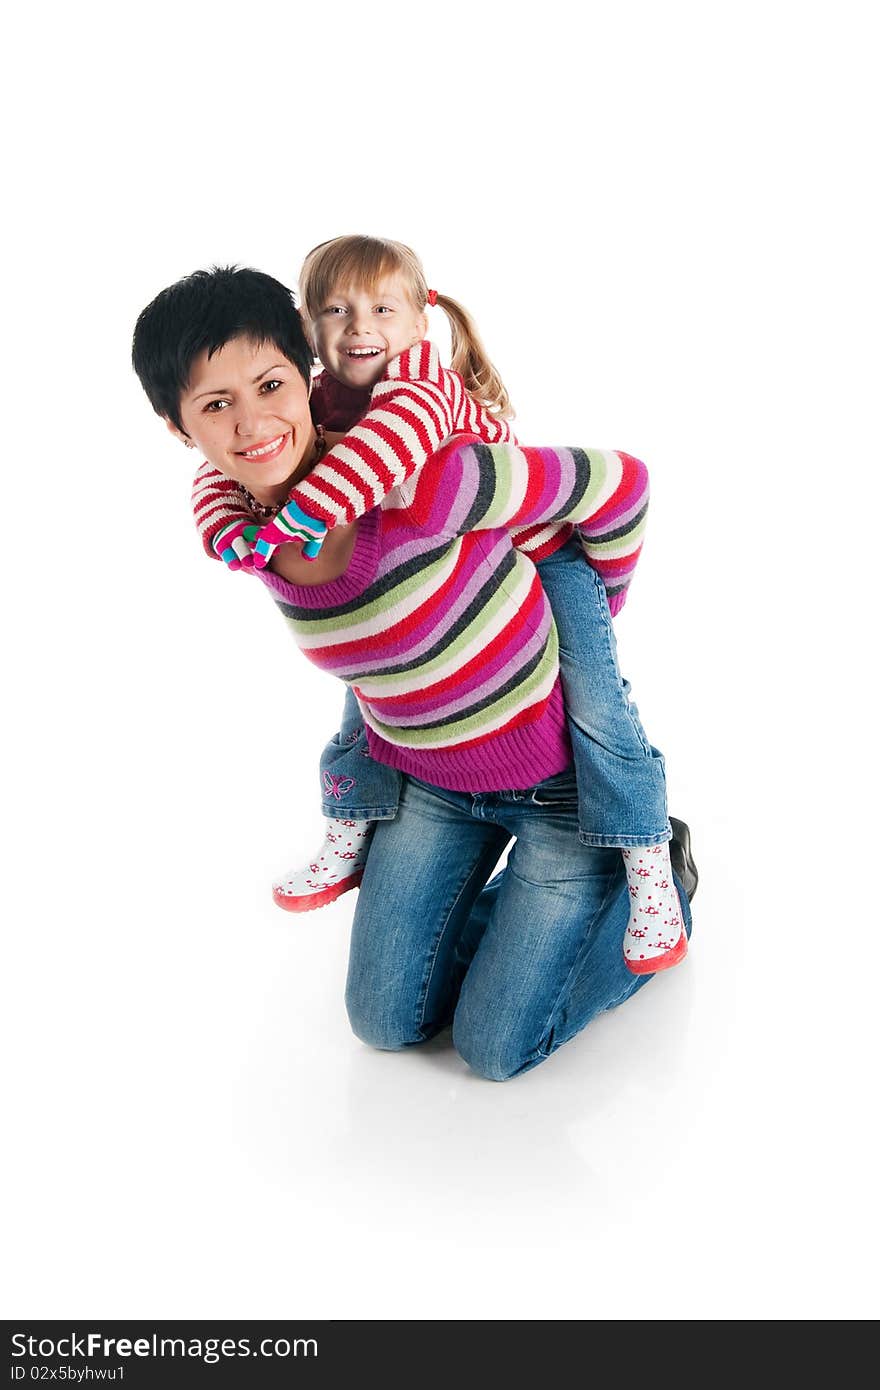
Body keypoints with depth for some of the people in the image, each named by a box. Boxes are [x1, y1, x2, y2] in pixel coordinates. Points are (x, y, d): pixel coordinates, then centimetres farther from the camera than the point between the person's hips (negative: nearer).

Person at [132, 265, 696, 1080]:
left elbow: (618, 481, -19)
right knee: (386, 1023, 9)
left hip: (567, 772, -6)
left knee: (496, 1048, 2)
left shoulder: (415, 486, -32)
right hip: (433, 780, 6)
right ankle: (536, 891, 30)